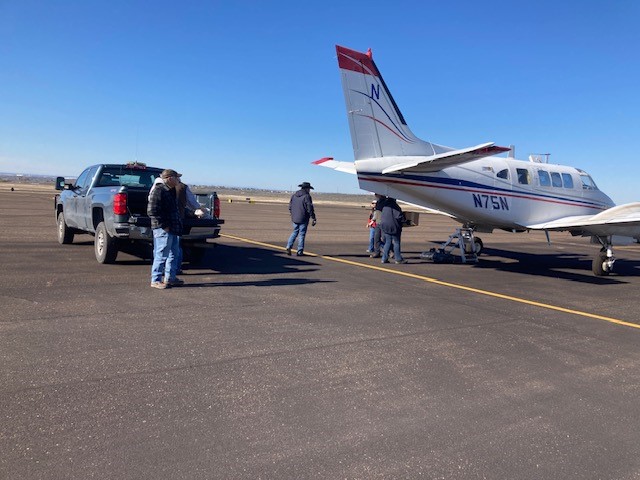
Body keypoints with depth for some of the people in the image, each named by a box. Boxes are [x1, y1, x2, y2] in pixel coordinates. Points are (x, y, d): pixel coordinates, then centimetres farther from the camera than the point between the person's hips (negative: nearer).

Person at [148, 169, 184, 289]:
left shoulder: (171, 191, 16)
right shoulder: (158, 191, -15)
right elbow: (152, 211, -20)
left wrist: (178, 224, 16)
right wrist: (164, 226, -19)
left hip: (173, 229, 10)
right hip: (163, 229, -10)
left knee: (173, 254, 15)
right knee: (161, 255, -4)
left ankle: (170, 278, 26)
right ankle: (155, 280, 5)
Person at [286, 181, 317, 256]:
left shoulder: (294, 195, 8)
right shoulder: (306, 196, -12)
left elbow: (290, 207, 14)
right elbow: (310, 208, -15)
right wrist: (314, 219, -10)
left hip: (294, 218, 6)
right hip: (303, 219, -6)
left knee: (295, 232, 20)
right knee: (302, 234, 3)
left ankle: (289, 247, 5)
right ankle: (300, 252, 6)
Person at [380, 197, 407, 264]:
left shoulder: (385, 205, 11)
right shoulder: (393, 205, -15)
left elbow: (382, 217, 18)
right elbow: (398, 216, -17)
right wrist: (402, 221, 0)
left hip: (385, 226, 8)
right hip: (393, 227, -8)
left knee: (388, 242, 12)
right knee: (396, 243, 2)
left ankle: (384, 258, 8)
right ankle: (398, 259, 7)